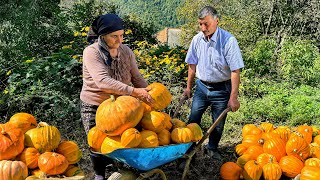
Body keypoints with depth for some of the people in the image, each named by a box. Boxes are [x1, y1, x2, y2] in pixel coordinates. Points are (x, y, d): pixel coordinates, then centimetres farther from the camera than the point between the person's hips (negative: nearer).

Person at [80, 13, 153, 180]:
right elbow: (102, 81, -34)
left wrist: (149, 95, -15)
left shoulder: (126, 51, -3)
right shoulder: (91, 52, -20)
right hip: (95, 108, -4)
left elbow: (137, 77, 1)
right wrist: (133, 91, -42)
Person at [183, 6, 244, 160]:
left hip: (221, 88, -3)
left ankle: (213, 149, 34)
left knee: (218, 123, 11)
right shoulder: (197, 40, -4)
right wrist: (188, 87, 12)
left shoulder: (228, 40, -19)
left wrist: (233, 97, -19)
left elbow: (235, 71, -18)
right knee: (193, 120, 7)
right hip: (202, 86, 3)